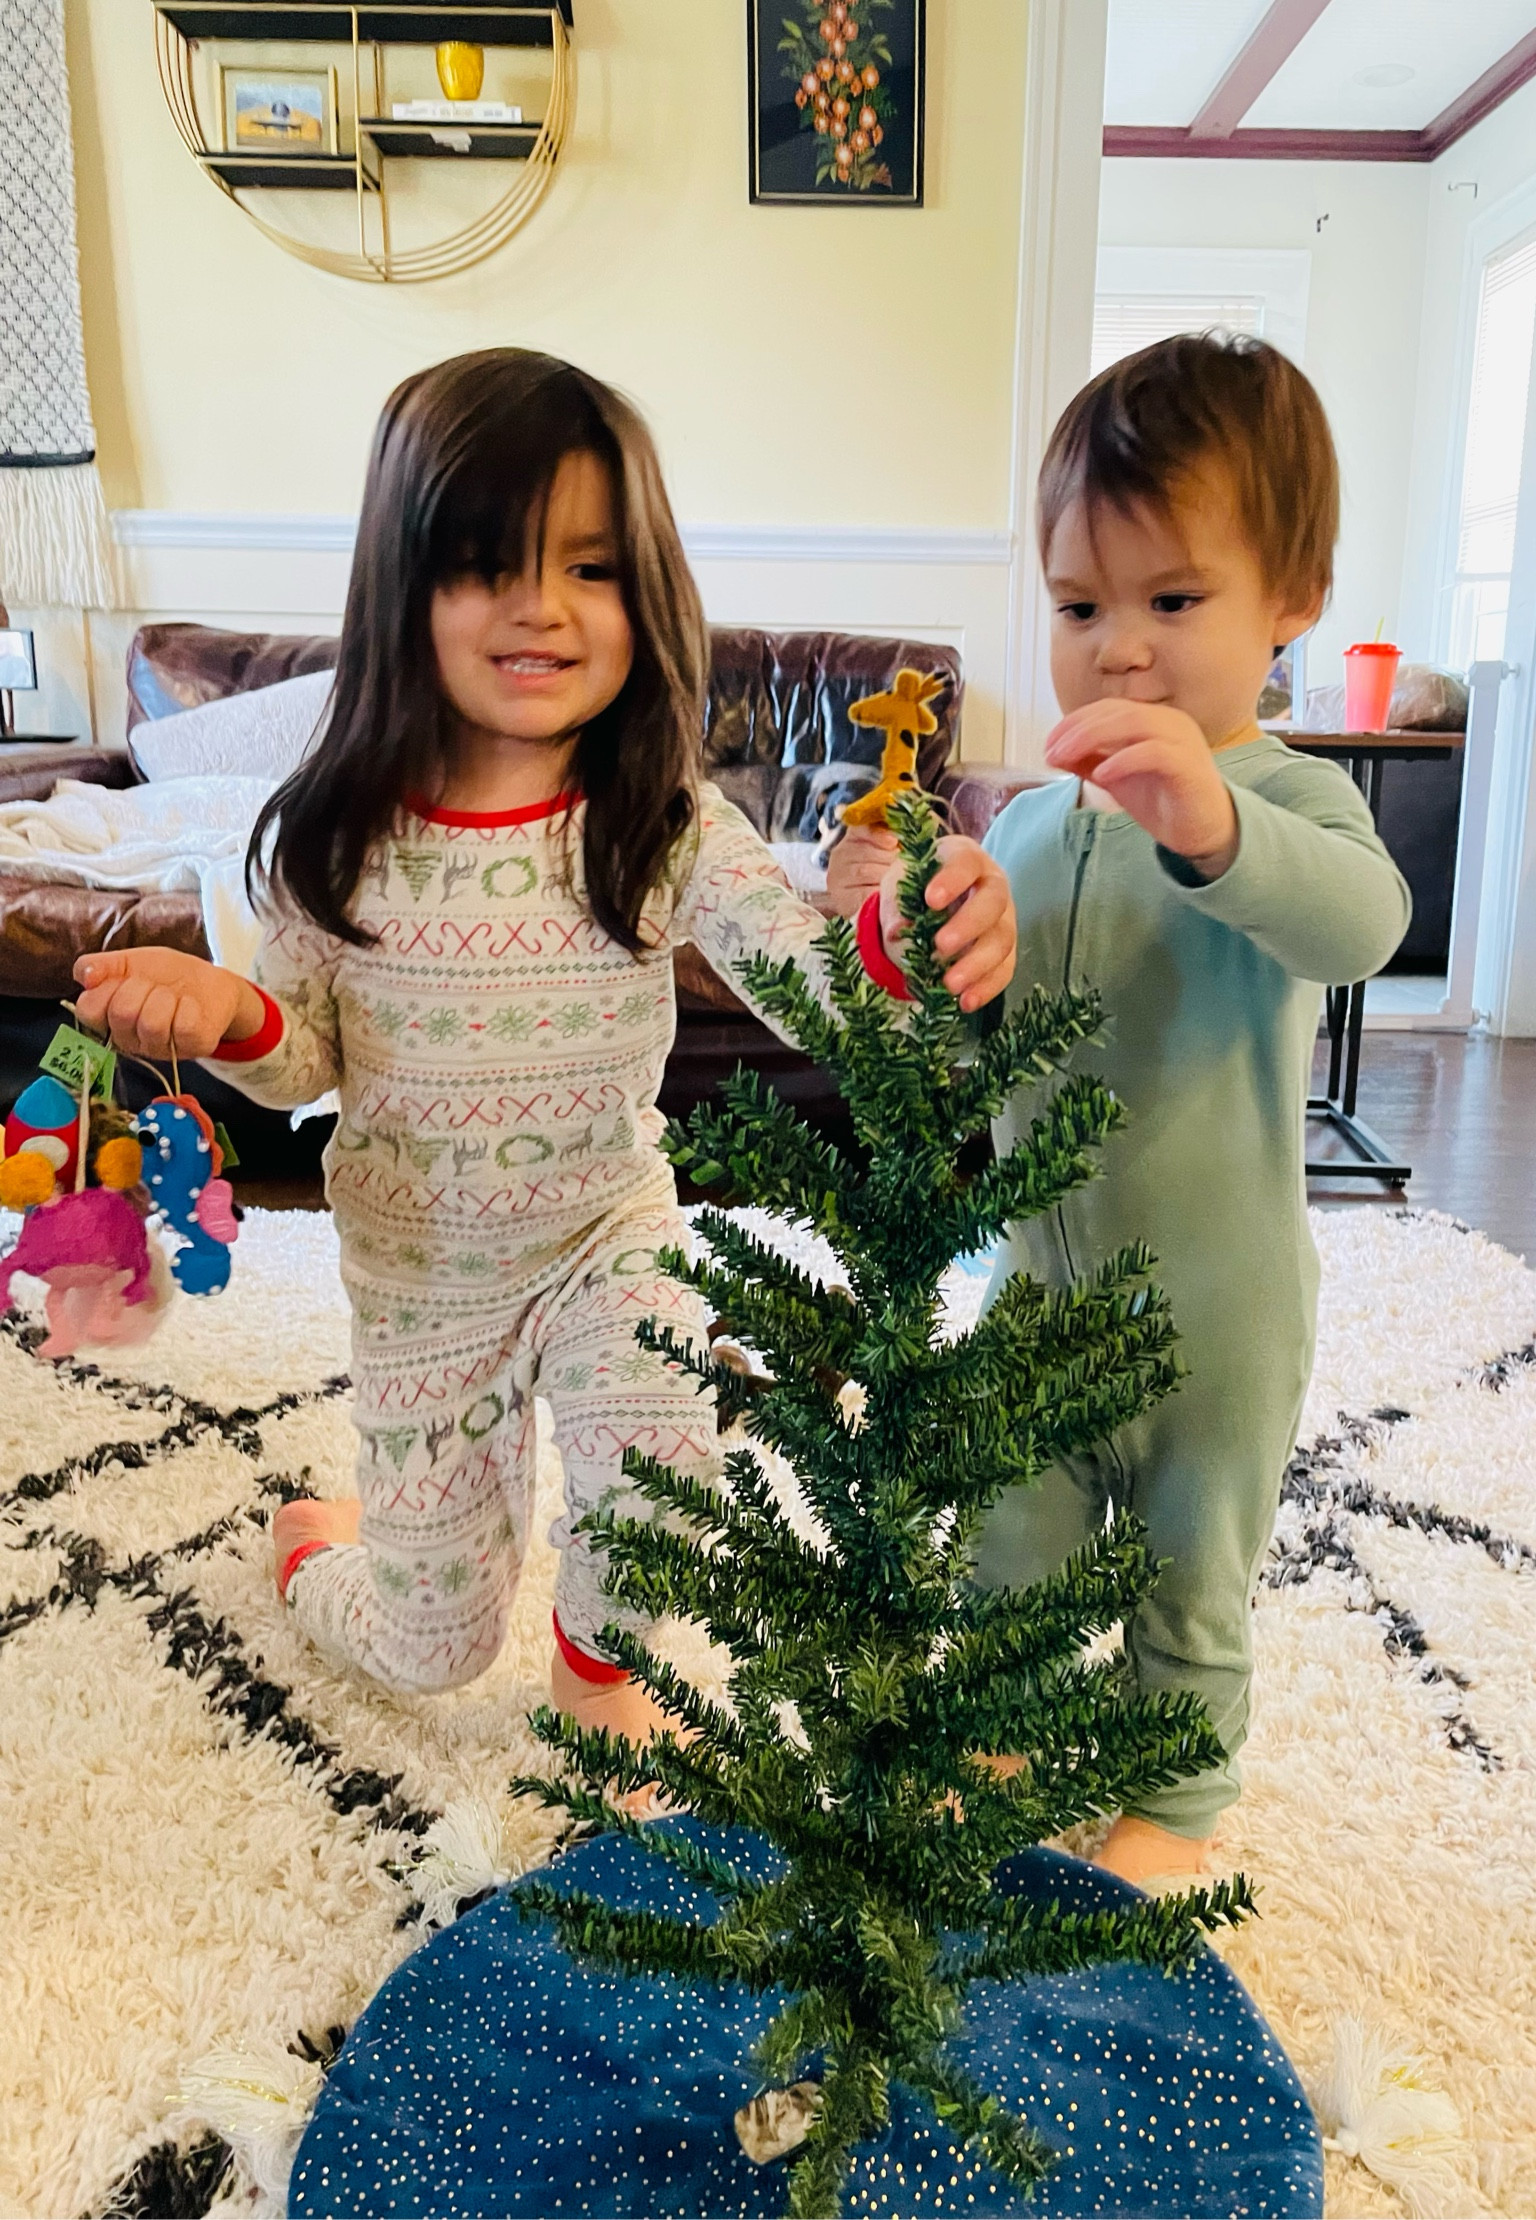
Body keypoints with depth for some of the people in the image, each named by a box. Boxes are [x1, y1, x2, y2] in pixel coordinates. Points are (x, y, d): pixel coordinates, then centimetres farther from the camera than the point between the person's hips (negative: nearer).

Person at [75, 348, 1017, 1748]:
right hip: (419, 1272, 1)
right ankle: (315, 1537, 50)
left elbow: (811, 979, -31)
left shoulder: (669, 826, -17)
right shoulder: (335, 837, -15)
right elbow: (308, 1060, -4)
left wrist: (900, 939, -53)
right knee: (436, 1649, 12)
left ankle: (597, 1665, 14)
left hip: (612, 1231, 0)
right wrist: (229, 1014, -26)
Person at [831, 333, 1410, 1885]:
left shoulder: (1288, 803, -15)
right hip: (1039, 1277, 4)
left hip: (1214, 1303, -4)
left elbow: (1360, 923, -38)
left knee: (1191, 1580, 18)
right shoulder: (1035, 821, -1)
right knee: (1014, 1552, 21)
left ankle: (1178, 1799, 43)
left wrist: (1211, 825, -57)